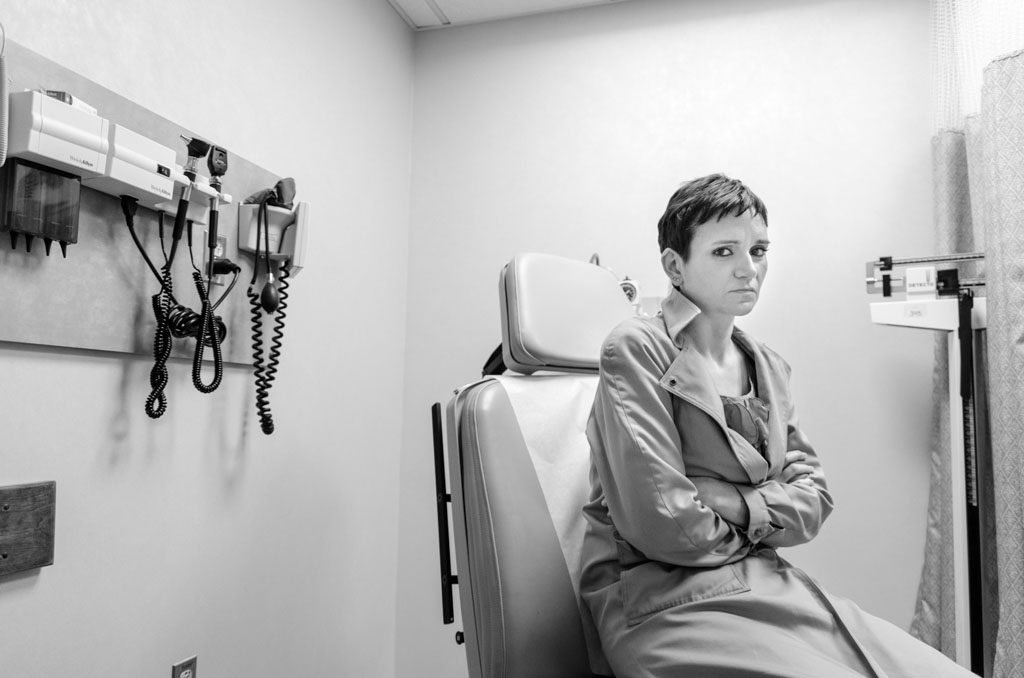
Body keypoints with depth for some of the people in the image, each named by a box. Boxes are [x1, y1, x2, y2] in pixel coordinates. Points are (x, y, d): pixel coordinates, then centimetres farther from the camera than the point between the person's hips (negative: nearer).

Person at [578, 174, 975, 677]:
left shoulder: (769, 367, 13)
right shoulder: (637, 350, -12)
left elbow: (815, 498, 8)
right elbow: (662, 524, -19)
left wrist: (737, 503, -11)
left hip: (771, 584, 7)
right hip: (666, 602, -6)